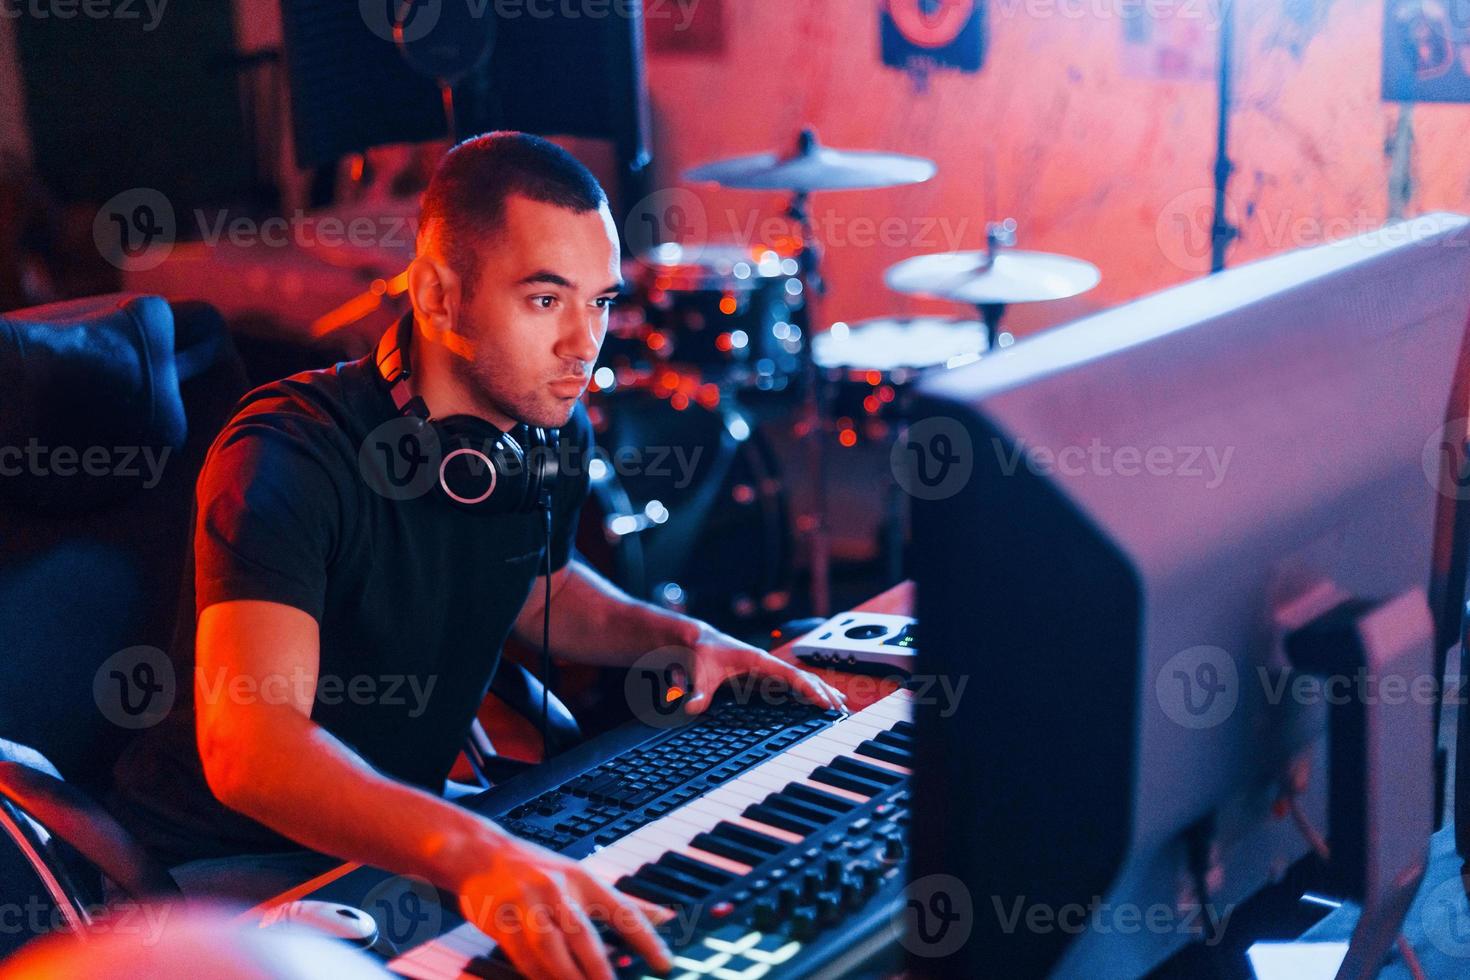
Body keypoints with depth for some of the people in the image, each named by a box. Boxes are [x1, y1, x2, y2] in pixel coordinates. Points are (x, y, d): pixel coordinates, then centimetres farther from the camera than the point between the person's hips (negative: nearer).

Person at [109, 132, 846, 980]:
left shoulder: (555, 435, -2)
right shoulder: (288, 457, -27)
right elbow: (249, 747, -41)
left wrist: (676, 637, 2)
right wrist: (470, 853, -56)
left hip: (411, 819, 8)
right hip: (231, 857, -7)